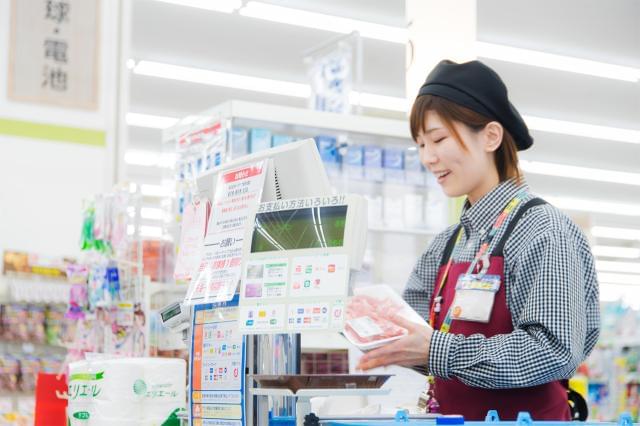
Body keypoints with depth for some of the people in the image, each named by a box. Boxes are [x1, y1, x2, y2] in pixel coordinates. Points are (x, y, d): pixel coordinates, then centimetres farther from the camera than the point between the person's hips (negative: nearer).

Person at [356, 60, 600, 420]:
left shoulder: (543, 230, -9)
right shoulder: (446, 245, 11)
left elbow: (555, 350, -19)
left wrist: (436, 351, -22)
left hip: (526, 414, -6)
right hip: (452, 414, 6)